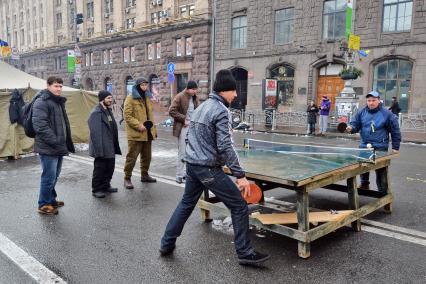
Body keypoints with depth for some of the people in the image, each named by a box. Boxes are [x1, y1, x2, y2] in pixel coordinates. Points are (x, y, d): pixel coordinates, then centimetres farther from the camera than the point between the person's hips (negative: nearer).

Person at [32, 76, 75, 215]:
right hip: (48, 147, -9)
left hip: (59, 147, 9)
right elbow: (40, 125, -22)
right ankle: (44, 205, 11)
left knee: (54, 176, 19)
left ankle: (51, 199, 33)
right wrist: (55, 141, -23)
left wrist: (66, 143, 16)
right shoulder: (41, 102, -13)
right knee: (49, 176, -2)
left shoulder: (59, 102, 17)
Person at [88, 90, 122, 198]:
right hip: (101, 149, -9)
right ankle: (96, 189, 12)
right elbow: (95, 133, -21)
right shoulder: (96, 113, -15)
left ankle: (106, 186, 31)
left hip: (110, 148, 9)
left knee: (110, 167, 16)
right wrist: (99, 149, -24)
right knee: (100, 169, 0)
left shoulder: (108, 111, 14)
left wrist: (115, 146, 15)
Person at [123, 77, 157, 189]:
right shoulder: (130, 98, -7)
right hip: (135, 134, -7)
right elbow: (127, 116, -15)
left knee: (147, 156, 15)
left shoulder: (147, 98, 17)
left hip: (147, 133, 7)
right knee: (132, 156, -4)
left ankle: (144, 175, 30)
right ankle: (127, 178, 4)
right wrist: (138, 125, -23)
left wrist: (153, 129, 17)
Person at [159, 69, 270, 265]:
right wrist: (240, 175, -20)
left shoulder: (201, 107, 12)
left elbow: (189, 137, 18)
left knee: (186, 203, 23)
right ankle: (244, 253, 10)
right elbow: (225, 146, -22)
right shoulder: (221, 111, -15)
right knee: (239, 207, 2)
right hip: (209, 169, -9)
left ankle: (167, 244, 31)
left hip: (191, 165, 9)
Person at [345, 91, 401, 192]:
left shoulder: (387, 114, -5)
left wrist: (395, 147, -1)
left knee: (380, 172, -2)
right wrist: (351, 128, -20)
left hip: (380, 148, -4)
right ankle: (364, 185, 36)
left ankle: (383, 192, 10)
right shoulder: (361, 112, 4)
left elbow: (395, 131, 0)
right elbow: (356, 124, 5)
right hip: (364, 146, 4)